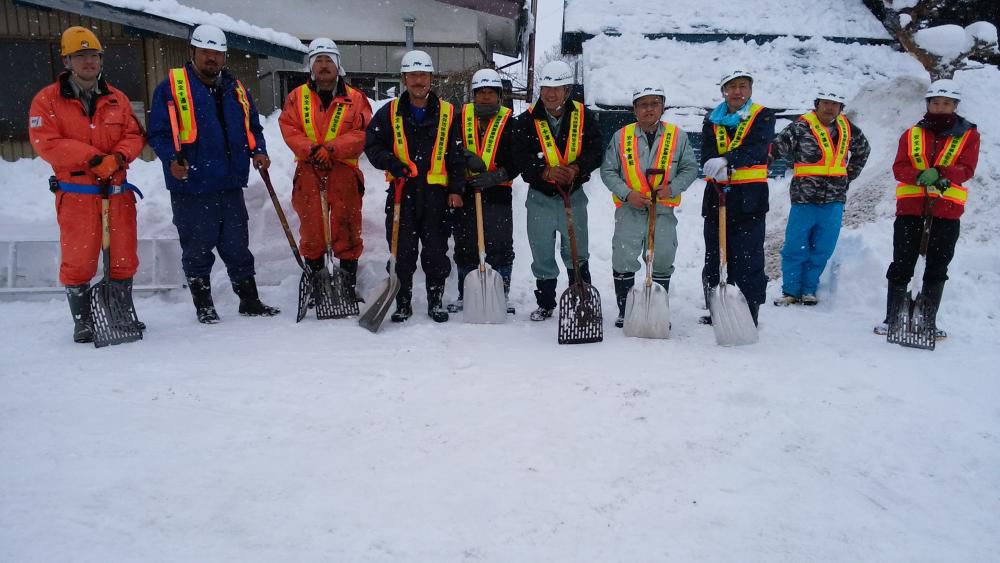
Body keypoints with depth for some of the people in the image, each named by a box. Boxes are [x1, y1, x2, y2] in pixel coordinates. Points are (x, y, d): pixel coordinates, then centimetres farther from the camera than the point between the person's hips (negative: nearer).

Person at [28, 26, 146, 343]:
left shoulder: (116, 98, 10)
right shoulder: (47, 100, -1)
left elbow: (134, 135, 8)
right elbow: (45, 143, -10)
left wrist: (119, 156, -13)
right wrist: (93, 157, -18)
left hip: (118, 191, 3)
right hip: (76, 194, -3)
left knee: (123, 258, 8)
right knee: (78, 261, 1)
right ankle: (83, 322, 15)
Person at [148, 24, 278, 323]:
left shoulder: (236, 89, 15)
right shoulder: (171, 87, -1)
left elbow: (252, 127, 20)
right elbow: (158, 132, -5)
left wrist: (258, 151, 1)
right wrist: (172, 159, -22)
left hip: (230, 186, 4)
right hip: (191, 188, -4)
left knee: (238, 248, 12)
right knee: (197, 251, 6)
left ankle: (250, 301, 22)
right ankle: (204, 306, 19)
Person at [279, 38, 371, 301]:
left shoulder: (355, 98, 4)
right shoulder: (296, 97, 10)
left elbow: (361, 133, -5)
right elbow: (289, 128, 2)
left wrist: (331, 149, -17)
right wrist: (311, 150, -15)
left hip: (344, 171, -1)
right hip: (308, 171, 2)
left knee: (347, 230, 0)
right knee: (311, 229, 6)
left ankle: (348, 286, 9)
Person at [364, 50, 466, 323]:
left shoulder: (447, 113, 6)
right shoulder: (389, 112, 5)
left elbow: (457, 156, 6)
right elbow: (372, 144, 9)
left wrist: (456, 189, -1)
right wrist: (390, 162, -10)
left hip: (436, 193, 0)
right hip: (402, 191, 0)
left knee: (436, 252, 5)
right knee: (402, 252, 4)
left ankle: (436, 301, 18)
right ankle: (403, 302, 16)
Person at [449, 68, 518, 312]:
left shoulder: (509, 122, 3)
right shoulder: (461, 117, 9)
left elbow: (517, 161, -2)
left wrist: (496, 176, -17)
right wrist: (467, 157, -14)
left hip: (498, 194, -2)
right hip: (466, 193, 2)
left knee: (500, 249, 3)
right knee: (465, 248, 10)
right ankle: (465, 295, 23)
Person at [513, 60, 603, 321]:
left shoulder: (584, 116, -2)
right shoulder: (527, 119, -4)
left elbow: (596, 150, -7)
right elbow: (521, 157, -12)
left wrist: (576, 168, -25)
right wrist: (546, 172, -28)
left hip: (574, 194, 0)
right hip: (540, 196, 1)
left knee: (576, 253, 8)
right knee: (542, 255, 8)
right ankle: (545, 304, 23)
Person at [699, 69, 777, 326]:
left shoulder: (763, 116, 3)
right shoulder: (712, 120, 13)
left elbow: (756, 148, -15)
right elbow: (707, 154, 0)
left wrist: (726, 161, -32)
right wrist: (719, 170, -23)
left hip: (749, 197, -4)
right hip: (716, 194, 4)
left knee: (748, 260, -5)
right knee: (714, 259, 11)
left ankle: (749, 316, 2)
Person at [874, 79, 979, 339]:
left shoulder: (969, 135, 7)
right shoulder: (911, 135, 10)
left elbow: (966, 169, -6)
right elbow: (899, 168, -1)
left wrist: (940, 175, -24)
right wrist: (920, 175, -22)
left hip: (946, 211, 0)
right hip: (910, 208, 0)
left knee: (937, 268, 6)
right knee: (901, 265, 2)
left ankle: (929, 321, 15)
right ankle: (892, 317, 9)